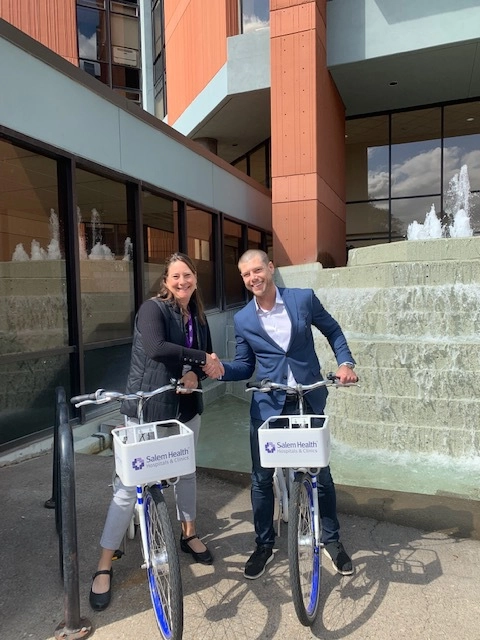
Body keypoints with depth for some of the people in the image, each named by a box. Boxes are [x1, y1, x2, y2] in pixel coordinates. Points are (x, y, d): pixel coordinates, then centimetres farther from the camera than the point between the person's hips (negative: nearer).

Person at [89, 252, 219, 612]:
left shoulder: (198, 318, 7)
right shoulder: (153, 308, -13)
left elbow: (206, 359, 7)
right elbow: (155, 348, -31)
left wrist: (195, 374, -15)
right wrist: (201, 358, -25)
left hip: (186, 408, 6)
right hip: (147, 409, -6)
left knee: (186, 472, 21)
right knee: (128, 486, -1)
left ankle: (189, 534, 44)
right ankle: (104, 566, 16)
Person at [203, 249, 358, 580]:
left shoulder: (304, 298, -4)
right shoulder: (243, 319, -1)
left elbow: (333, 331, 9)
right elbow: (245, 365, 6)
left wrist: (346, 362, -5)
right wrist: (222, 369, -14)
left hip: (309, 402, -1)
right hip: (267, 406, 1)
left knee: (321, 474, 11)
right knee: (262, 479, 8)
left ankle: (332, 540, 35)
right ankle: (264, 545, 31)